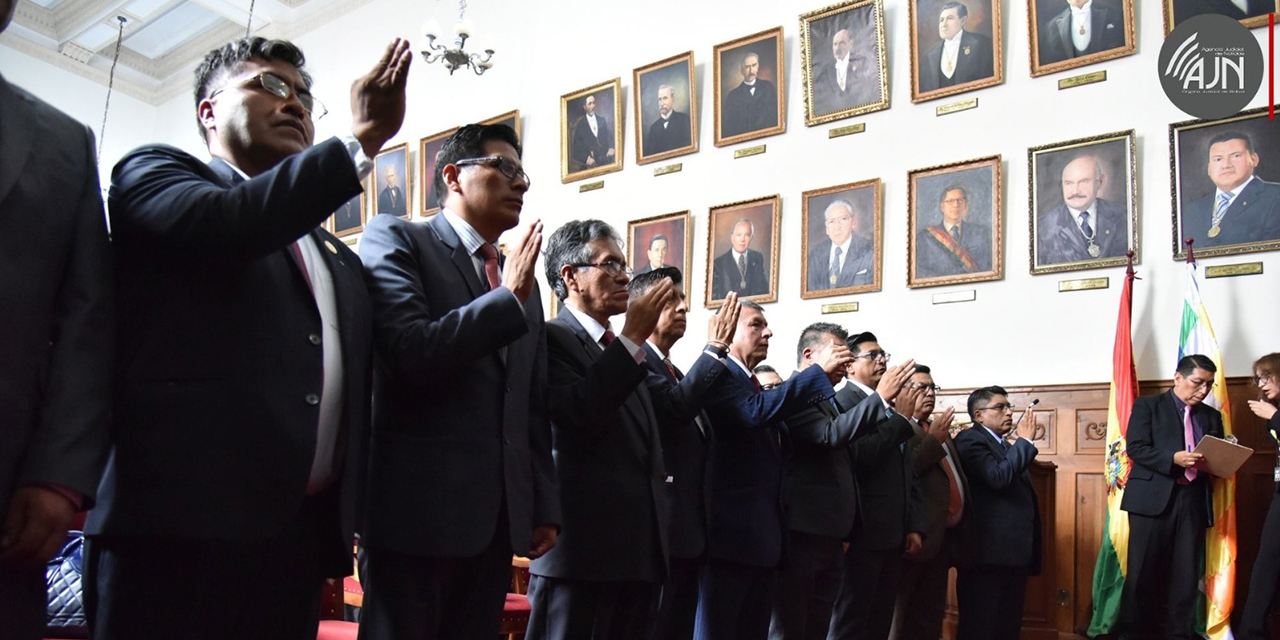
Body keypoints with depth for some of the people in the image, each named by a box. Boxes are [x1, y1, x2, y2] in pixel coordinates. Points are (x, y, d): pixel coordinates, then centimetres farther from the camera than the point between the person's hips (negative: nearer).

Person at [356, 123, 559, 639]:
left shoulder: (521, 284, 19)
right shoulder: (395, 239, -1)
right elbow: (411, 352, -18)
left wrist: (544, 505, 13)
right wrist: (507, 298, -10)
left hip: (498, 517, 7)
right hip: (417, 509, -6)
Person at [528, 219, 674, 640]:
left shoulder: (622, 349, 21)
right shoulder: (551, 338, -5)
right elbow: (577, 414, -23)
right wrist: (633, 338, -17)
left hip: (639, 549, 8)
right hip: (583, 547, -8)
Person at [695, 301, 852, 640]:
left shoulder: (752, 383, 20)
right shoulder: (719, 374, -9)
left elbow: (784, 443, 18)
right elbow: (758, 410, -27)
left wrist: (824, 382, 8)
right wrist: (818, 371, -19)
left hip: (763, 534, 10)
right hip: (730, 531, -9)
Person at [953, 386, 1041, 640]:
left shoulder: (1010, 444, 20)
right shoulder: (970, 439, -7)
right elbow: (998, 477, -22)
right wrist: (1023, 441, -12)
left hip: (1015, 551, 9)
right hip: (989, 552, -9)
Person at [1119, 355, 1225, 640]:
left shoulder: (1211, 415, 18)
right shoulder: (1148, 405, 4)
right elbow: (1135, 447, -7)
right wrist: (1174, 459, -20)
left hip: (1193, 501, 4)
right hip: (1154, 498, -4)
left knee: (1186, 575, 3)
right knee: (1143, 573, 0)